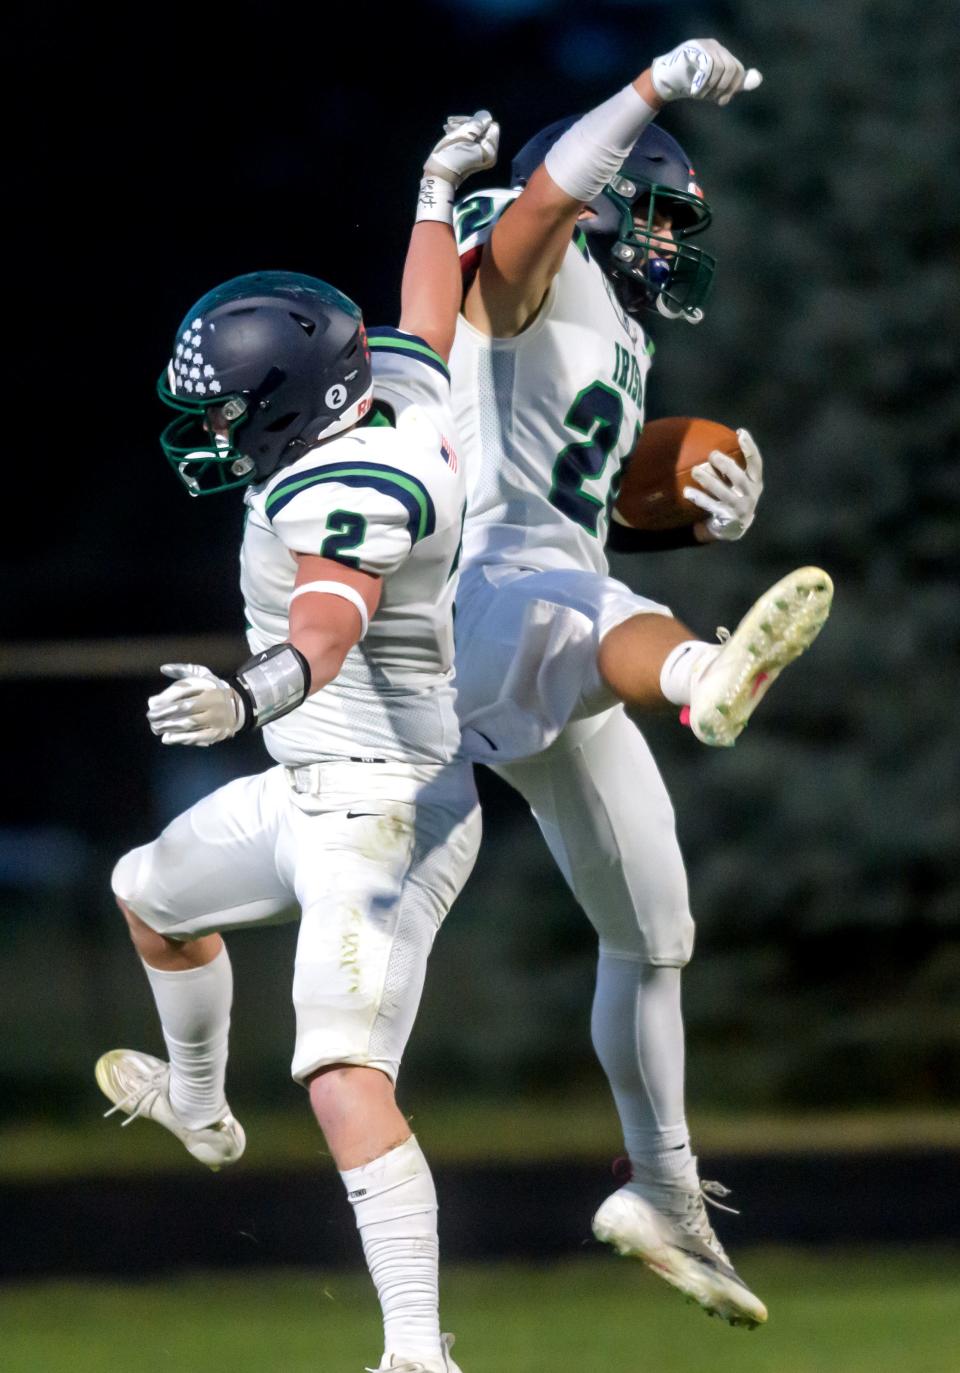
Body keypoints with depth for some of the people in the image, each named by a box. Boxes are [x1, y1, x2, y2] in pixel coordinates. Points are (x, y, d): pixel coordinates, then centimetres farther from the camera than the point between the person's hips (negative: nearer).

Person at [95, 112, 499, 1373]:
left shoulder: (346, 493, -26)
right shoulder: (405, 406, 1)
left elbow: (327, 630, -45)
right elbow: (422, 320, 22)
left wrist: (247, 694, -65)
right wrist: (440, 192, 40)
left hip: (382, 815, -11)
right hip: (316, 795, 11)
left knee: (347, 1080, -25)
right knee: (150, 892, 34)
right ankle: (198, 1110, 59)